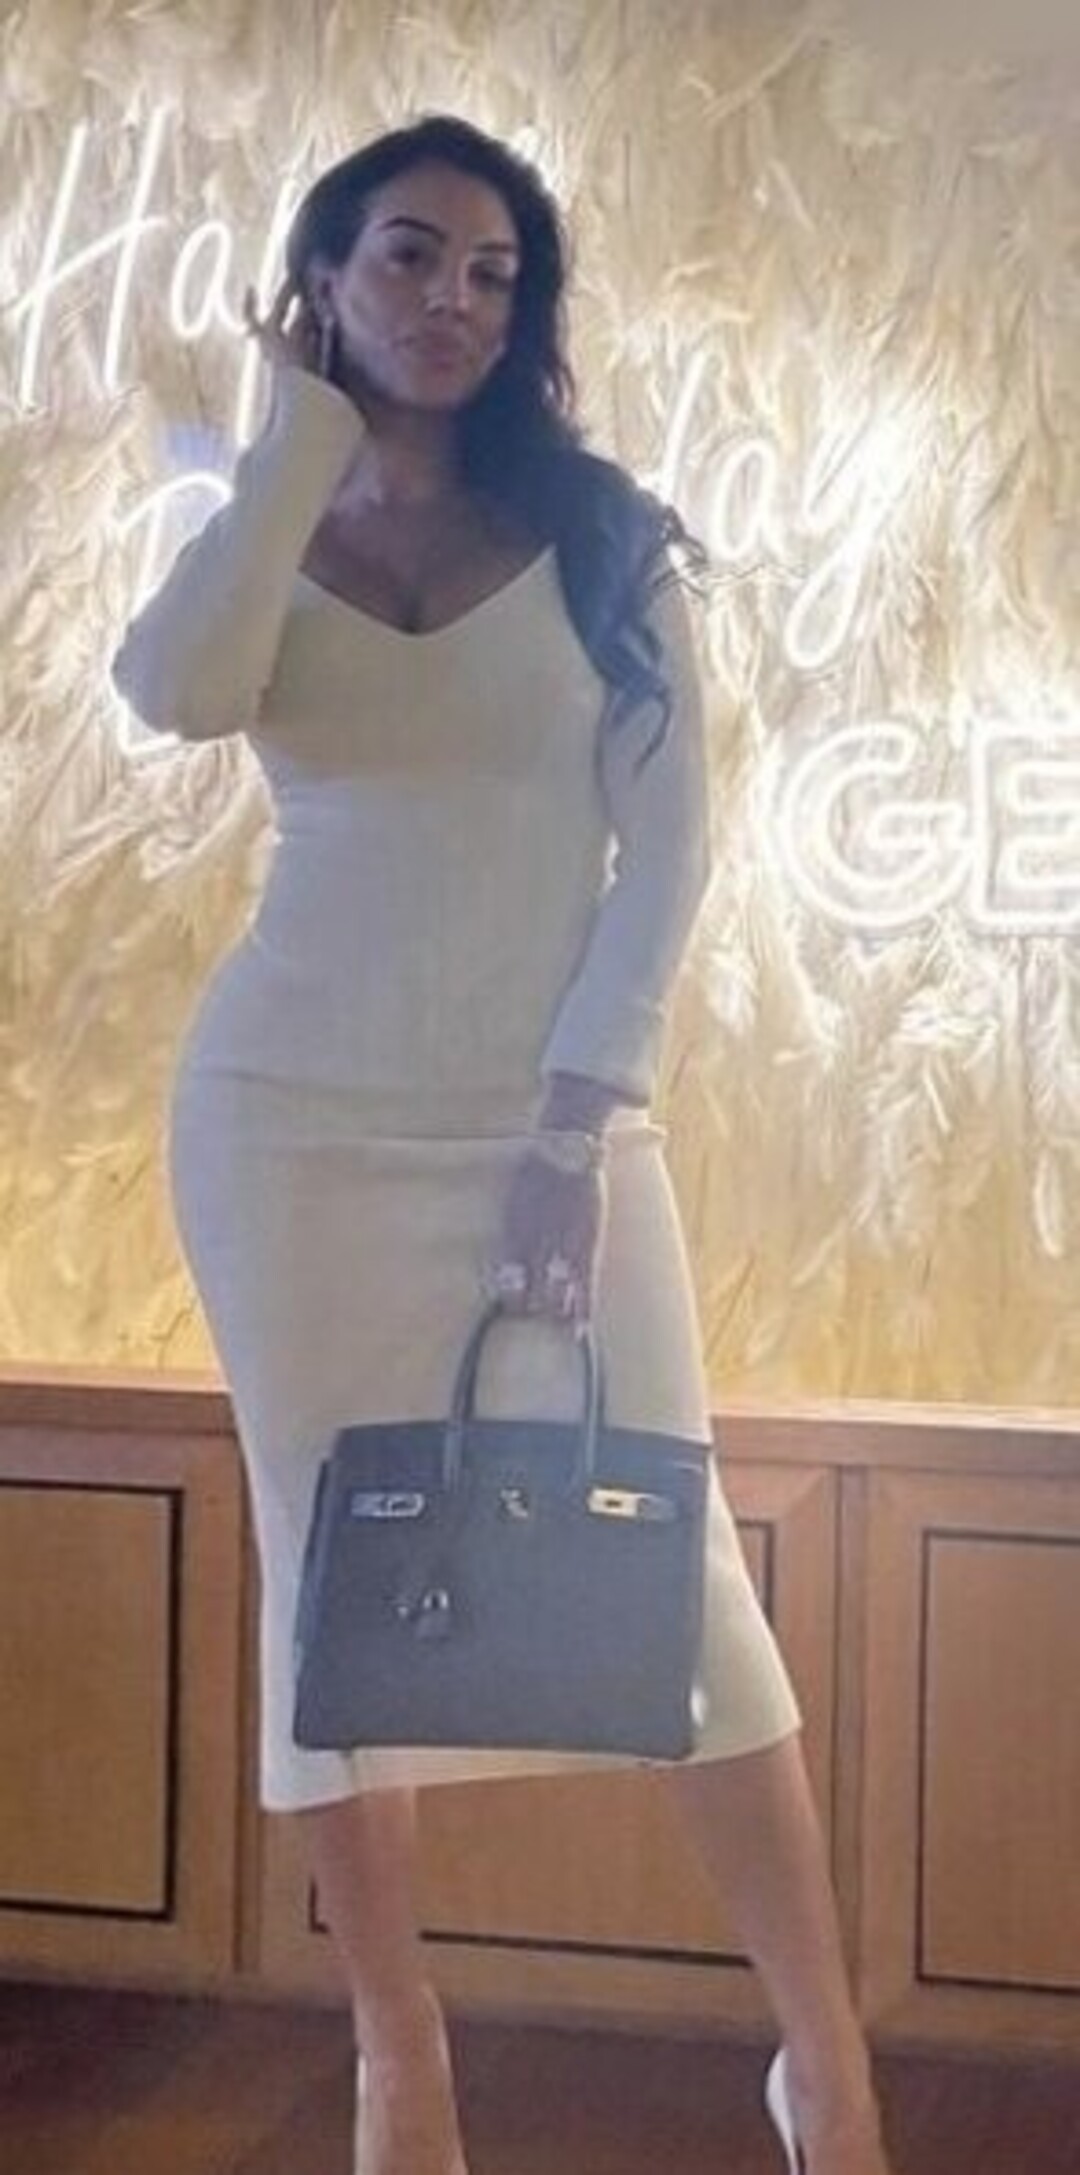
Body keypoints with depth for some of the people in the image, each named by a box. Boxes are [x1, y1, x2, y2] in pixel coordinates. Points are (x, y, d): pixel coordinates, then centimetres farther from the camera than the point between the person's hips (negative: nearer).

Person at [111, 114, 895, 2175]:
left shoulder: (598, 535, 7)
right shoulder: (265, 537, 8)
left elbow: (669, 836, -1)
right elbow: (178, 692, -16)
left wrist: (583, 1114, -10)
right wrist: (307, 429, -5)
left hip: (556, 1112, 0)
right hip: (299, 1111, 1)